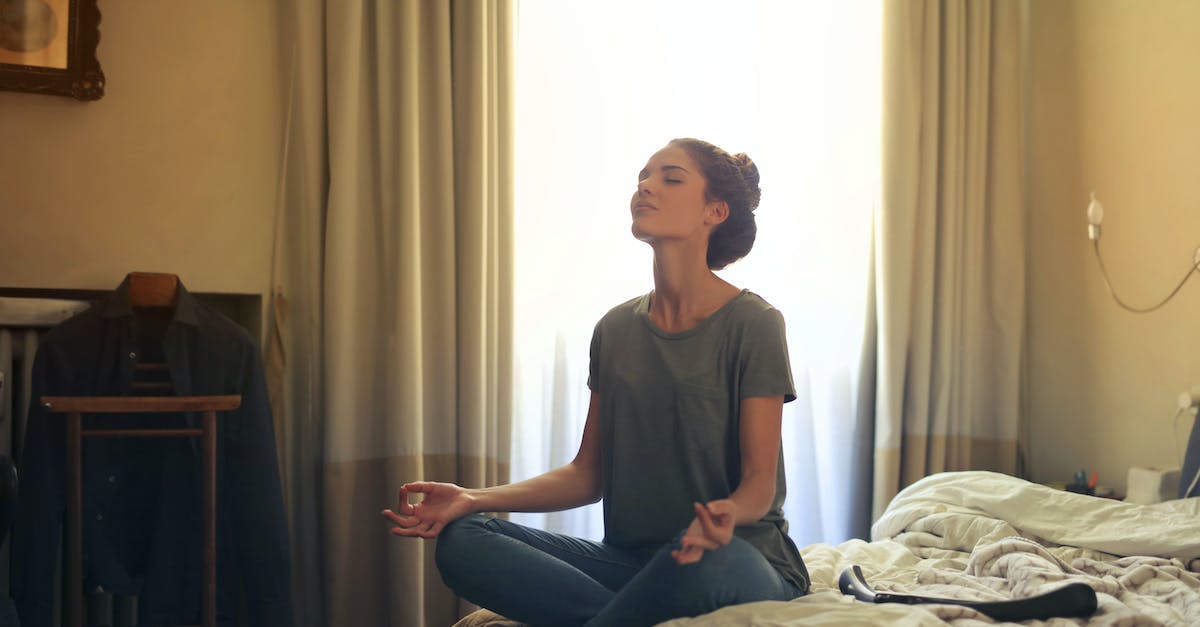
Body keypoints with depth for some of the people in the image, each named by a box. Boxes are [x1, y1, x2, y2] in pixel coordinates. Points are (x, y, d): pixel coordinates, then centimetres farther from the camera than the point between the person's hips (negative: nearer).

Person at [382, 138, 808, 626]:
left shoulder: (753, 324, -7)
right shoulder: (616, 329, 9)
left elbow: (760, 480, -10)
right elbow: (588, 473, 9)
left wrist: (728, 512, -35)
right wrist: (473, 499, -5)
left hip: (743, 557, -4)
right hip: (632, 560, 5)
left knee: (704, 559, -42)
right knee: (461, 540, -17)